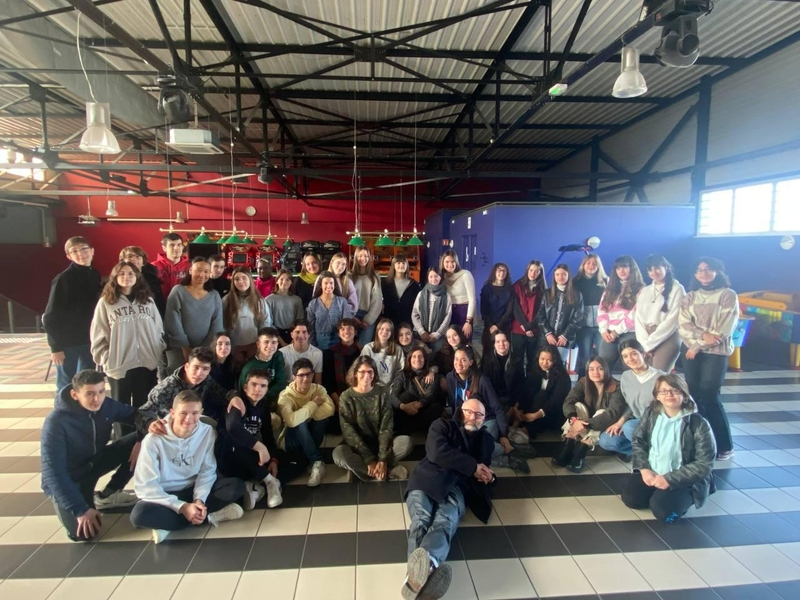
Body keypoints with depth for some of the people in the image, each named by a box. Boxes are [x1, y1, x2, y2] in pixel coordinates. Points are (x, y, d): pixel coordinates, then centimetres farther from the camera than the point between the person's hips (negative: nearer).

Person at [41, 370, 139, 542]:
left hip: (95, 462, 5)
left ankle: (107, 495, 5)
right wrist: (81, 509, -30)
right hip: (67, 479, -5)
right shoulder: (56, 423, -30)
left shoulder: (106, 406, -17)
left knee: (139, 442, -15)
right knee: (84, 533, -24)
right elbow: (53, 473, -29)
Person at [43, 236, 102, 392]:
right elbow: (51, 316, -11)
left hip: (89, 340, 5)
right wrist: (55, 346, -13)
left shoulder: (95, 275, 3)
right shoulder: (63, 279, -11)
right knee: (66, 386, 5)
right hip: (67, 342, -5)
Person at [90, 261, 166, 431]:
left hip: (148, 364, 2)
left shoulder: (148, 301, 7)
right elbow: (98, 337, -1)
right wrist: (106, 360, -7)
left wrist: (161, 356, 4)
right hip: (118, 366, -2)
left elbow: (159, 331, 8)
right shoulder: (105, 302, -1)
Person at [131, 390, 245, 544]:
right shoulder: (154, 439, -20)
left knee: (237, 486, -19)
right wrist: (182, 507, -27)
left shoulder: (207, 432, -12)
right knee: (139, 515, -35)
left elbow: (207, 471, -7)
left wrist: (199, 499, -24)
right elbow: (145, 487, -20)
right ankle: (208, 517, -20)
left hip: (193, 489, 2)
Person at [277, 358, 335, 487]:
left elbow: (330, 409, -30)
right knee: (300, 423, -35)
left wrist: (304, 414, -32)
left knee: (322, 419, -28)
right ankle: (317, 462, -33)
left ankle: (310, 460, -20)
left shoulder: (318, 389, -10)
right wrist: (313, 404, -31)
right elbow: (292, 420, -42)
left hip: (311, 436, 3)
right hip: (292, 439, -3)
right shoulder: (286, 396, -21)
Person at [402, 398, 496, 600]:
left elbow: (485, 469, 37)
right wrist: (473, 467, -2)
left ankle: (424, 566, -66)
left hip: (456, 488, 1)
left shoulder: (486, 439, 31)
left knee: (444, 522, -35)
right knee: (421, 518, -36)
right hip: (428, 479, -1)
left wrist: (488, 477, 10)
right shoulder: (442, 425, 16)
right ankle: (420, 570, -64)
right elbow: (437, 453, -3)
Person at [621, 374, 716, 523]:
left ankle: (681, 497, 9)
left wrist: (670, 479, -22)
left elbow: (704, 464, -17)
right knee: (630, 497, -13)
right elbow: (638, 441, 5)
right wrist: (644, 468, -11)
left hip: (684, 480, -4)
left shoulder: (698, 424, -18)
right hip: (652, 472, 4)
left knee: (663, 510, -24)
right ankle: (658, 494, 15)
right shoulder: (651, 413, -4)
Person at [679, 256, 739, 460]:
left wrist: (698, 346, -9)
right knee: (694, 395, 4)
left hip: (716, 352, -4)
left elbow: (724, 328, -8)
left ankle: (724, 445, 7)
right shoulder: (689, 298, 12)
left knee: (709, 396, -9)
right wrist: (702, 335, -17)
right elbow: (683, 325, 1)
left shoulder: (728, 295, 0)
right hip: (690, 351, 4)